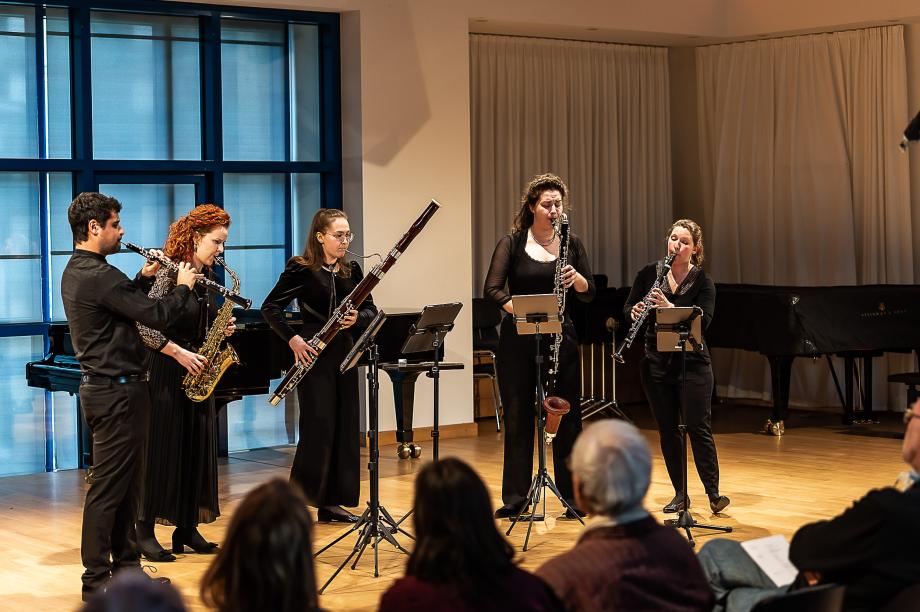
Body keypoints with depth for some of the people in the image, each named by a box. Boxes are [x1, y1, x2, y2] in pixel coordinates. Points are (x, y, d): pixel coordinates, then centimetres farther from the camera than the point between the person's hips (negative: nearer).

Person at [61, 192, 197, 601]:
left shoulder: (77, 271, 12)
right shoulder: (98, 274, -21)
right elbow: (157, 317, -20)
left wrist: (144, 278, 13)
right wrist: (182, 286, -4)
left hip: (104, 386, 11)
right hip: (117, 390, -11)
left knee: (124, 483, 16)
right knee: (109, 485, -5)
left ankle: (125, 566, 23)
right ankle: (97, 579, 0)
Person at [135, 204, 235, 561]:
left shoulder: (206, 278, 9)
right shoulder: (170, 274, -15)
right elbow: (145, 327, -20)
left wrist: (221, 329, 0)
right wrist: (179, 353, -22)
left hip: (197, 372, 8)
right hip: (166, 372, -8)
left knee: (198, 449, 8)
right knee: (161, 449, -4)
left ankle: (187, 529, 16)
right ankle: (145, 532, 4)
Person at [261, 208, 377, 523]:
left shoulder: (351, 270, 9)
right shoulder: (302, 270, -7)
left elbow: (370, 310, 8)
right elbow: (270, 308, -8)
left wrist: (357, 317, -14)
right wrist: (292, 339, -18)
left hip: (344, 354, 6)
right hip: (314, 356, -6)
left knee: (344, 427, 6)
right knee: (318, 427, -8)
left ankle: (331, 501, 14)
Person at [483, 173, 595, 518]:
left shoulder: (571, 244, 6)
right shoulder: (512, 243, -1)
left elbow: (589, 293, 4)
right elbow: (492, 288, -11)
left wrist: (575, 278, -18)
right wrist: (517, 308, -29)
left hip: (560, 340, 2)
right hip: (518, 343, -2)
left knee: (566, 418, 4)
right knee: (518, 418, 4)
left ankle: (573, 496, 13)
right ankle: (515, 499, 12)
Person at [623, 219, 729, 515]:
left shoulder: (702, 280, -6)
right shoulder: (649, 273, 3)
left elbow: (703, 321, -18)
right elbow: (627, 307, 8)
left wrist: (669, 307, -30)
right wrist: (635, 311, -15)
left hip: (692, 362, -3)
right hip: (656, 362, 3)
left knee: (698, 428, -6)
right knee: (667, 430, 7)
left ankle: (714, 493, 0)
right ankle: (680, 494, 14)